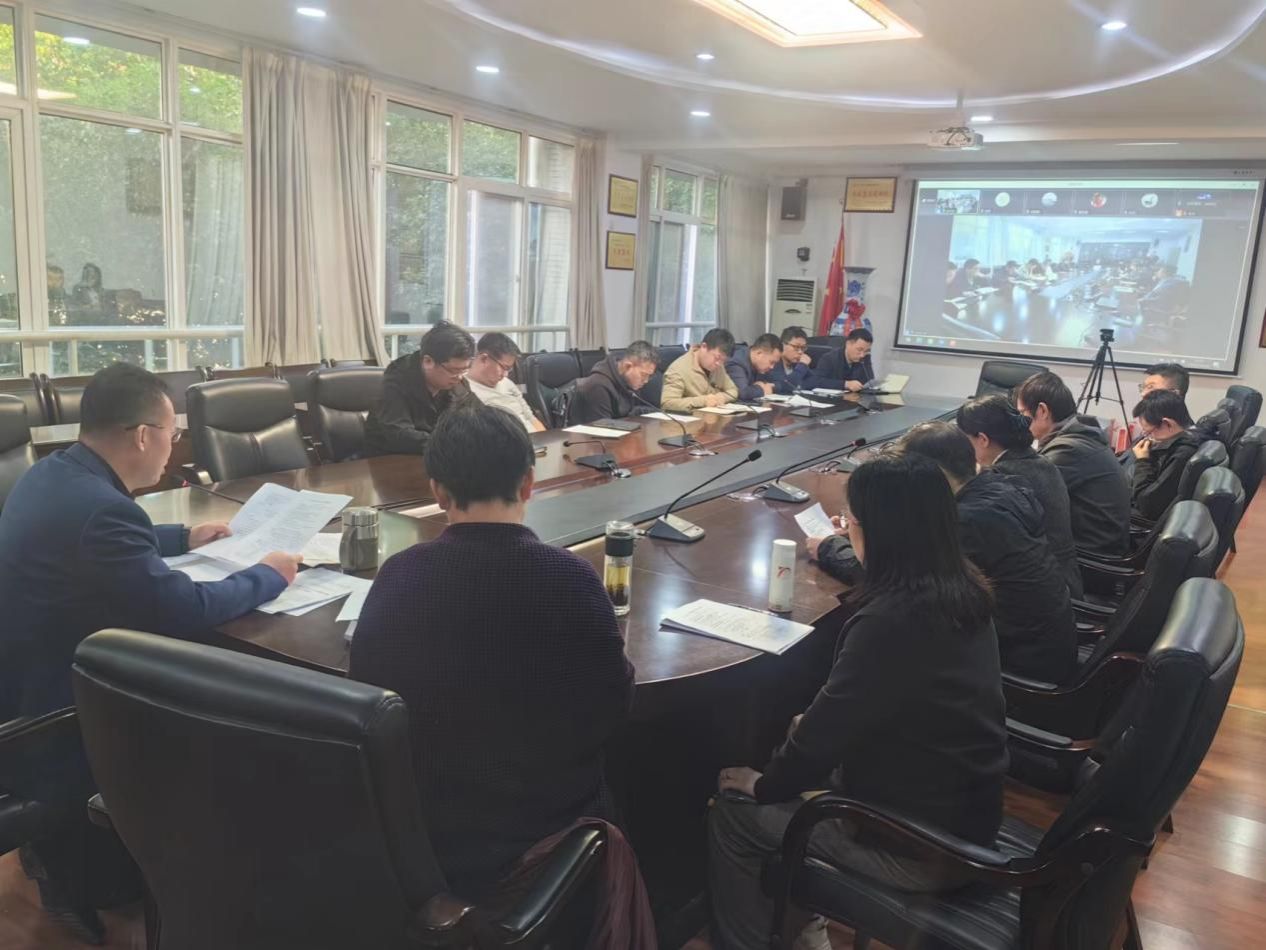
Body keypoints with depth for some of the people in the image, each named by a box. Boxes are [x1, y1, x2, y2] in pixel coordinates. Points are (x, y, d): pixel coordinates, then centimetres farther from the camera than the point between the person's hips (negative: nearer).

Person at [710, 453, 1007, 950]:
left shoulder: (890, 621, -30)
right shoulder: (962, 589, -2)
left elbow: (827, 727, -19)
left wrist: (764, 784, -1)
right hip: (965, 813, 9)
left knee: (732, 814, 4)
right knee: (797, 783, 22)